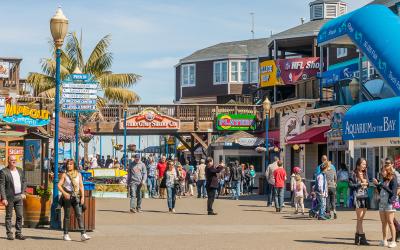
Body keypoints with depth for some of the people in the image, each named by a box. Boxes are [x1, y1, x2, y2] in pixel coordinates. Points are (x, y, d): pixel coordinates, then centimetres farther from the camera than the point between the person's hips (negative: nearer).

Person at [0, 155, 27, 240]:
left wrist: (23, 193, 5)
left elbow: (24, 182, 18)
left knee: (20, 215, 4)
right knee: (9, 216, 2)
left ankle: (18, 233, 12)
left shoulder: (20, 171, 13)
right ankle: (9, 233, 8)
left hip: (19, 197, 5)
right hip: (9, 197, -5)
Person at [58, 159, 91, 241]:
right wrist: (64, 193, -18)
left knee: (79, 215, -8)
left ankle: (83, 234, -14)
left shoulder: (78, 174, 9)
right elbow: (59, 185, -2)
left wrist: (82, 197, 1)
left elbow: (81, 186, 9)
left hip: (76, 197, 2)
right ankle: (66, 234, 11)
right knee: (67, 216, 3)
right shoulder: (65, 175, 2)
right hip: (67, 197, -2)